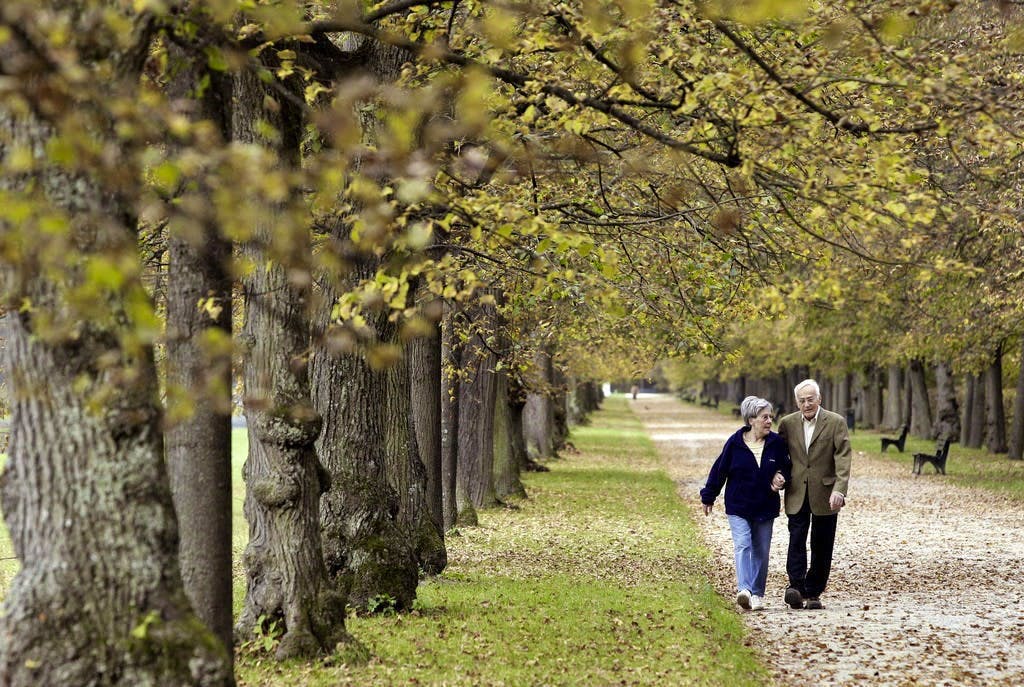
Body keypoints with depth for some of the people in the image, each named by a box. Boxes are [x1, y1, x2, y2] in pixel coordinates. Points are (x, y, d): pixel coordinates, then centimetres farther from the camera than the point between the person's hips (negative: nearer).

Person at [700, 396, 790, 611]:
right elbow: (719, 470, 0)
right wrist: (708, 497, 7)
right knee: (742, 546, -16)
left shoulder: (777, 443, -3)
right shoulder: (735, 443, -9)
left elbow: (786, 468, 11)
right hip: (738, 507, -3)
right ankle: (744, 590, -27)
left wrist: (781, 478, -12)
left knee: (761, 551, 8)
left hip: (766, 507, 3)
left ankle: (757, 594, 18)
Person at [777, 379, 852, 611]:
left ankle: (813, 593, 11)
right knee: (796, 540, -11)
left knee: (822, 546, 4)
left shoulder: (836, 422, -3)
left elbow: (843, 457, -10)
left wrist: (839, 489, -21)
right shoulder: (787, 423, 6)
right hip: (797, 494, 1)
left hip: (825, 494, -1)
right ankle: (796, 587, -16)